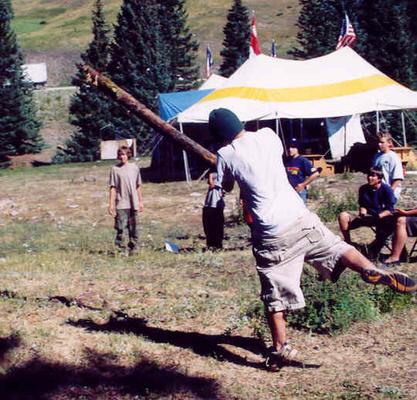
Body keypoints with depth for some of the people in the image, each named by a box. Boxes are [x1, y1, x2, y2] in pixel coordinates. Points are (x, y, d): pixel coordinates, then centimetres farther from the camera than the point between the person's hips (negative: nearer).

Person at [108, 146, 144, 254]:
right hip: (121, 204, -3)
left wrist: (140, 201, 12)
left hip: (133, 203, 3)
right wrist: (111, 204, -6)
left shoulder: (134, 168, 8)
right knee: (120, 227, -6)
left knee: (133, 228, 6)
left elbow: (138, 186, 13)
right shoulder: (115, 169, 0)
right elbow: (112, 187, -2)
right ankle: (119, 248, 1)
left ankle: (132, 248, 15)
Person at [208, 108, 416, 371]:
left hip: (269, 234, -2)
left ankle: (280, 348, 7)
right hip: (299, 218, 2)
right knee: (337, 249, 13)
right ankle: (372, 270, -11)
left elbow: (226, 187, 16)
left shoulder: (225, 155, -2)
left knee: (274, 296, 6)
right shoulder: (268, 135, 5)